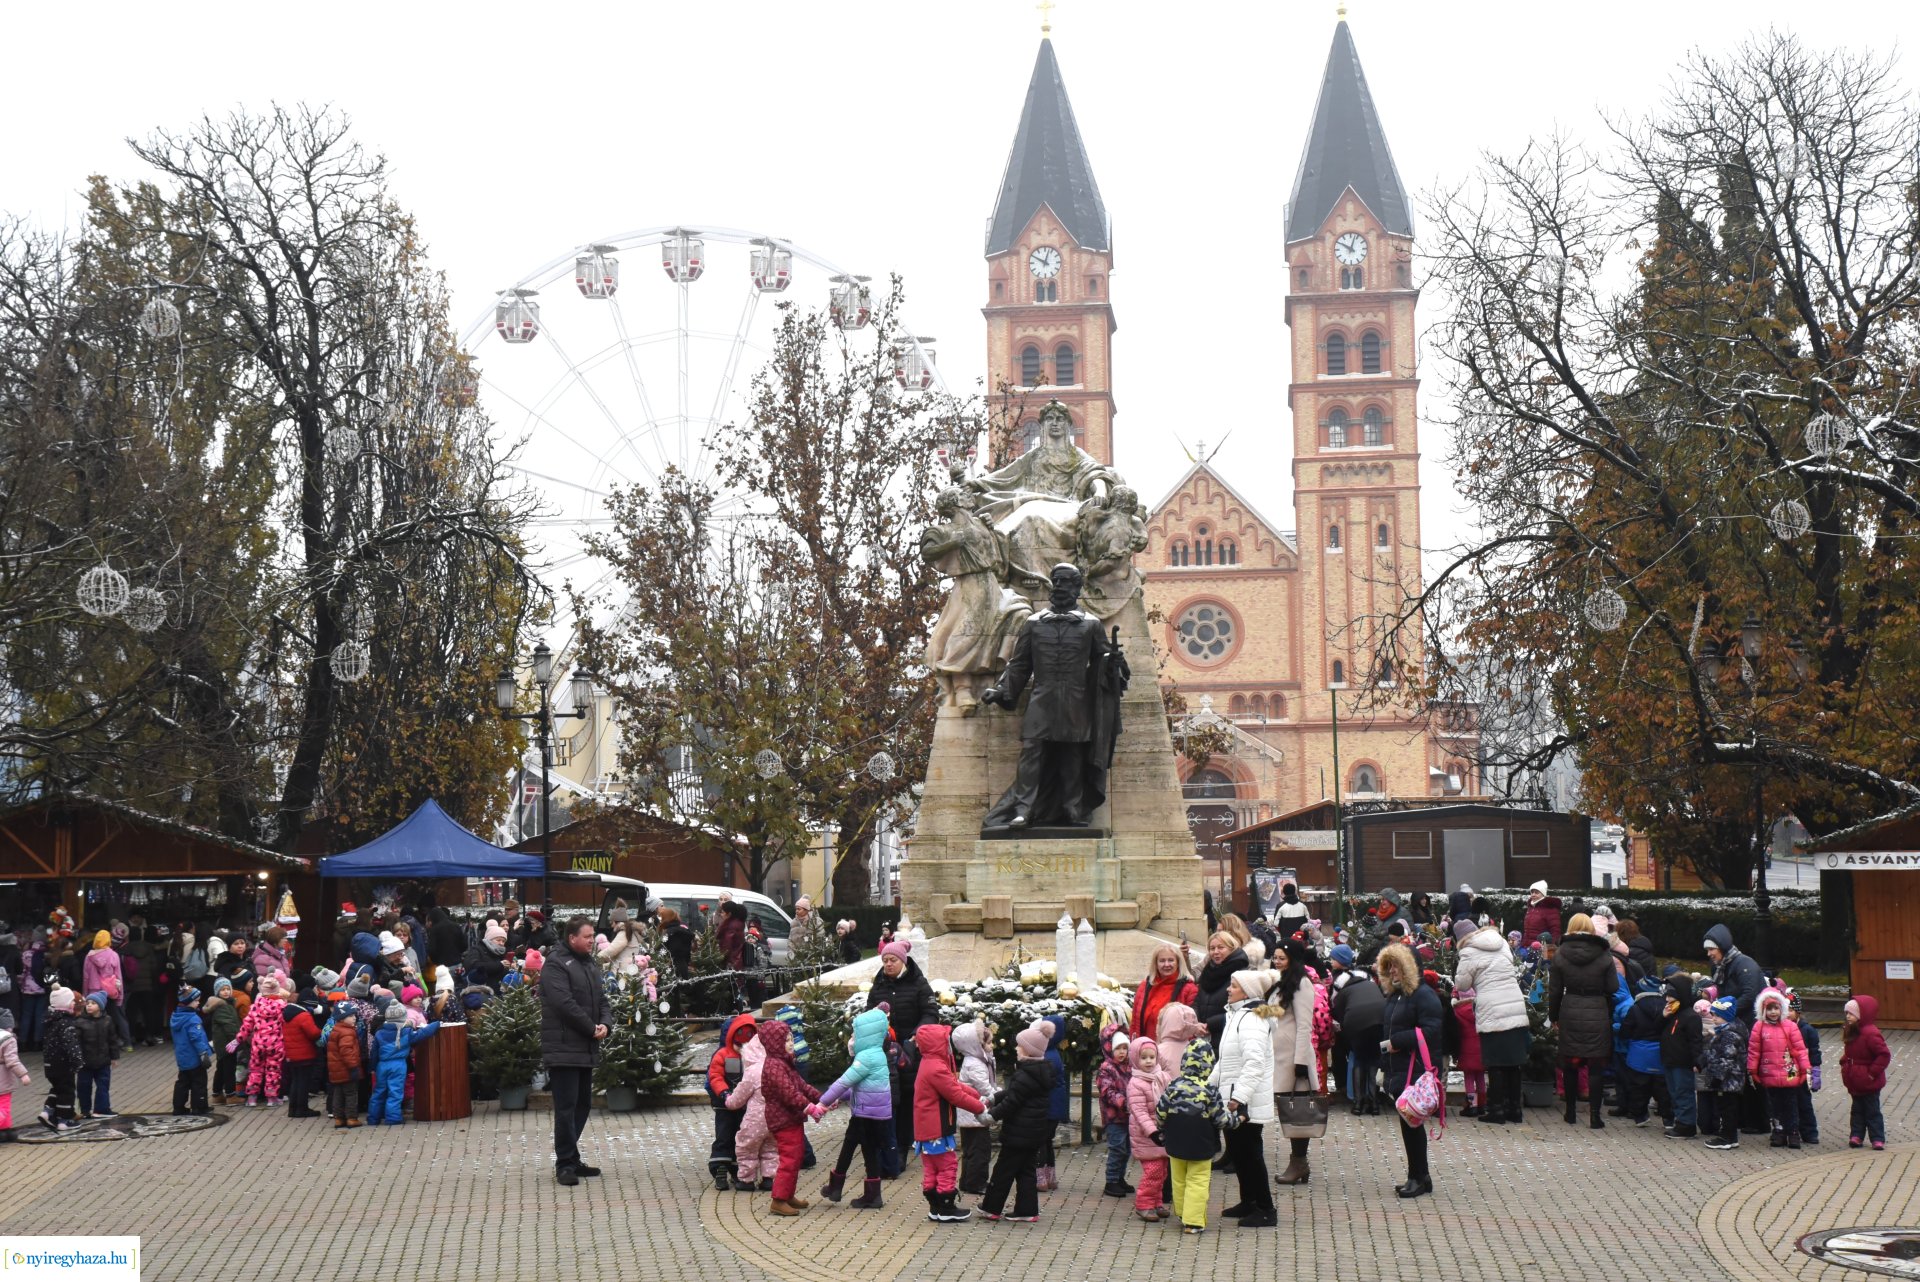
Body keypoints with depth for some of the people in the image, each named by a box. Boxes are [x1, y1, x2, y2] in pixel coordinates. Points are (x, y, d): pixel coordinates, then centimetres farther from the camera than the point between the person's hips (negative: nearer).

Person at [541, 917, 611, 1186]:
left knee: (583, 1105, 13)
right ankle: (565, 1163, -3)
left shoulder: (589, 964, 16)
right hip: (564, 1049, -9)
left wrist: (604, 1023, -3)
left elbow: (601, 999, 17)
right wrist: (592, 1028, -15)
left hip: (586, 1049, 9)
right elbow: (564, 1003, -21)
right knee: (566, 1106, -7)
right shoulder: (556, 964, -12)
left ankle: (570, 1159, 22)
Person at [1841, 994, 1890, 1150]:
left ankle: (1878, 1139, 7)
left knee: (1872, 1111, 0)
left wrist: (1873, 1072, -23)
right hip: (1855, 1083, 9)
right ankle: (1856, 1135, 21)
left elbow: (1884, 1055, -26)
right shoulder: (1853, 1032, 7)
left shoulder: (1871, 1034, -23)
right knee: (1857, 1110, 14)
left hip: (1868, 1083, -9)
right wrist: (1844, 1062, 6)